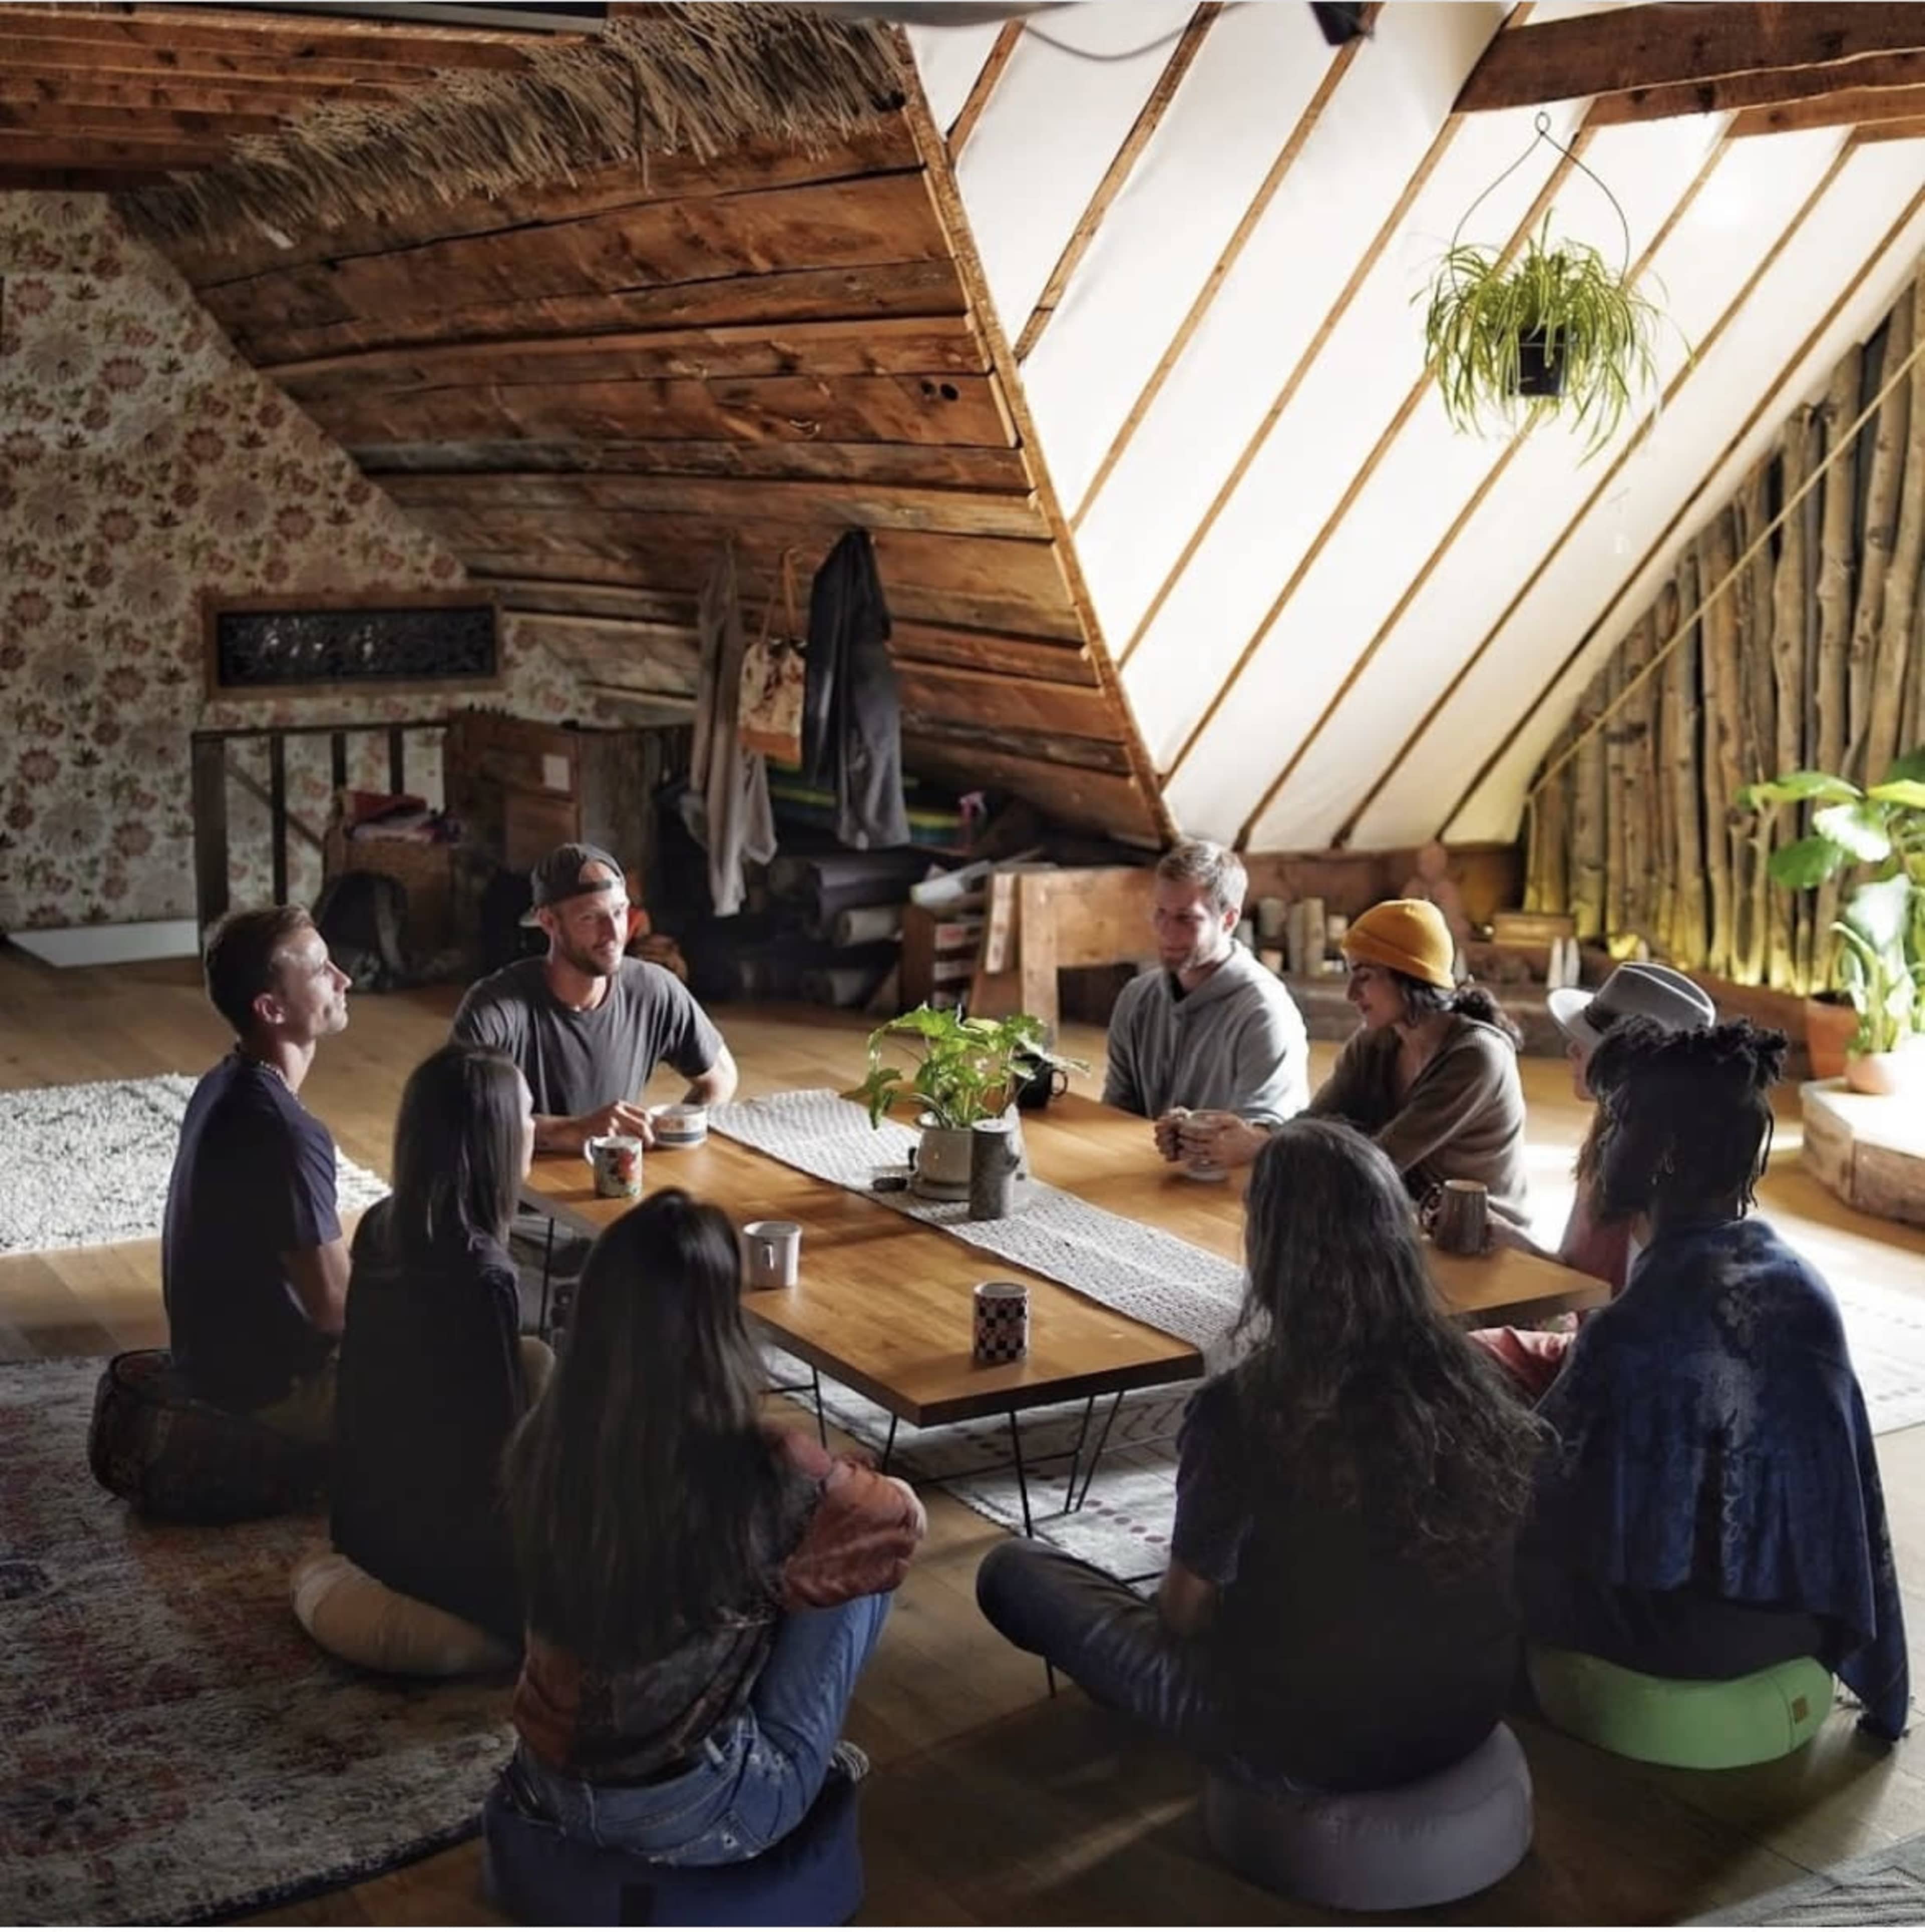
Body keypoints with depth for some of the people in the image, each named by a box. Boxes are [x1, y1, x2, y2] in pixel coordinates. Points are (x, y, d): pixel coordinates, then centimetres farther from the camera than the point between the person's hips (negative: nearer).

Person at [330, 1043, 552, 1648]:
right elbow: (503, 1449, -18)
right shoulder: (480, 1274, -28)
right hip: (435, 1538, -7)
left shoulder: (381, 1226, -4)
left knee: (534, 1359, 15)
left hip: (369, 1508, 7)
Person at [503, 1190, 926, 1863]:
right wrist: (818, 1478, 16)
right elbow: (900, 1520, -4)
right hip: (691, 1820, -5)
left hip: (548, 1787, 5)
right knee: (864, 1560, 10)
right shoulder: (763, 1473, -26)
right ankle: (802, 1763, 26)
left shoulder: (541, 1445, -11)